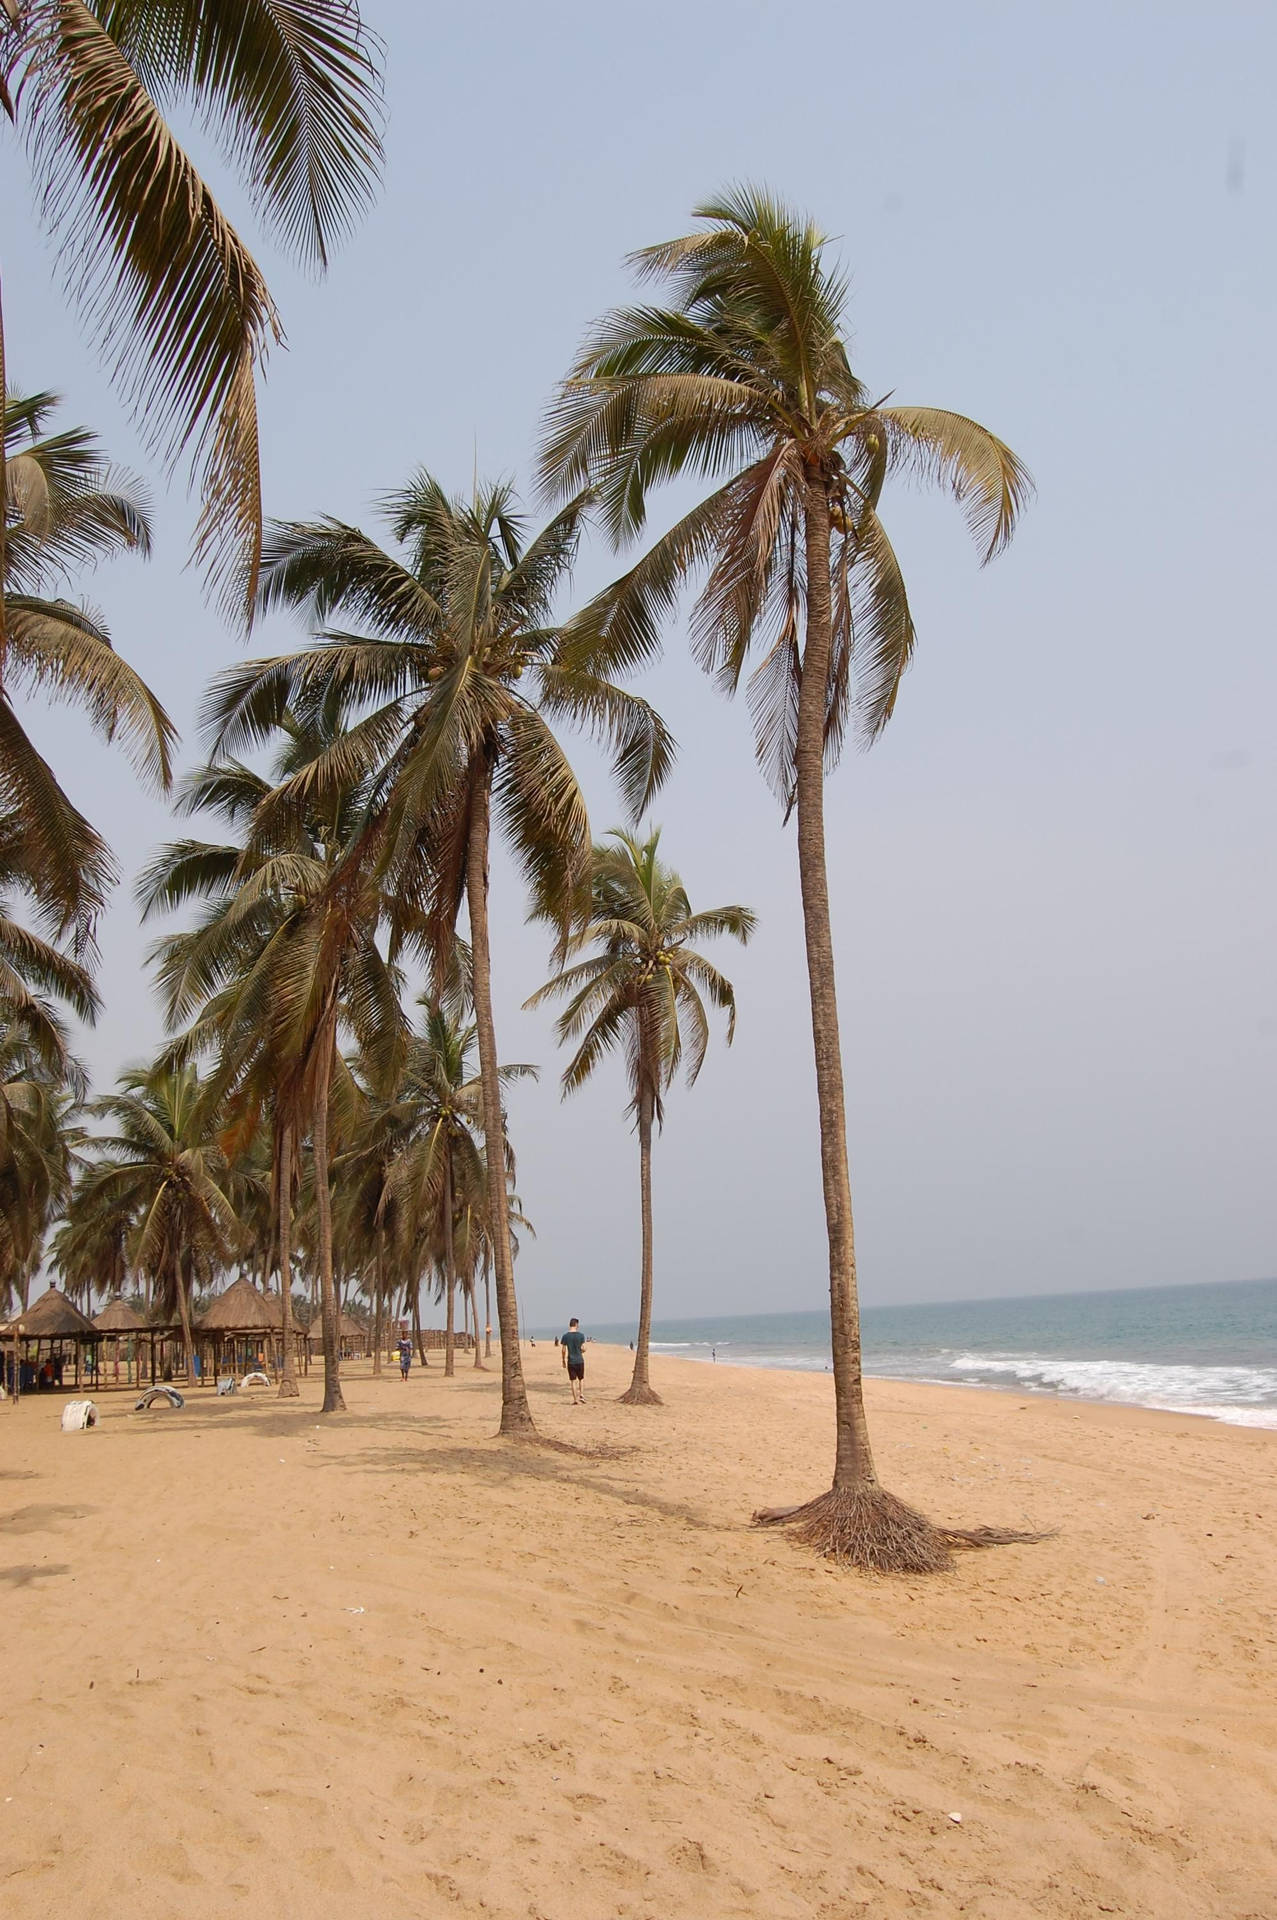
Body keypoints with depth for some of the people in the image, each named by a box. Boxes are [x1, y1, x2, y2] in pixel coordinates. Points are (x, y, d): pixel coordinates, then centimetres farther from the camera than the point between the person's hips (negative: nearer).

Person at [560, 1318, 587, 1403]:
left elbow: (563, 1350, -3)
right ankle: (581, 1395, 2)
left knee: (573, 1381, 6)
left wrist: (564, 1360, 9)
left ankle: (575, 1400, 7)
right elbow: (583, 1348, -8)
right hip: (580, 1360, -1)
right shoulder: (581, 1335, -6)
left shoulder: (565, 1336, -3)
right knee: (581, 1379, 16)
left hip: (570, 1361, 1)